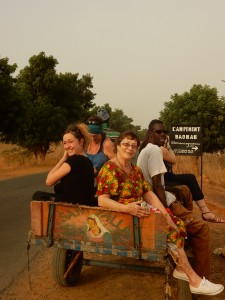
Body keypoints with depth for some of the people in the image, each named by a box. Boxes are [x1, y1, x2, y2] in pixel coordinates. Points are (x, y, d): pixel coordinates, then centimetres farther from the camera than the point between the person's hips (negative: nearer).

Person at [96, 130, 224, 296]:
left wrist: (166, 215, -9)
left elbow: (149, 194, 5)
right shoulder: (109, 169, -14)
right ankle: (194, 280, -8)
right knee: (170, 230, -16)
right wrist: (127, 208, -34)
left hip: (139, 211, 8)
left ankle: (181, 268, 7)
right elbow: (102, 201, -21)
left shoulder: (136, 169, 12)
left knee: (178, 223, -4)